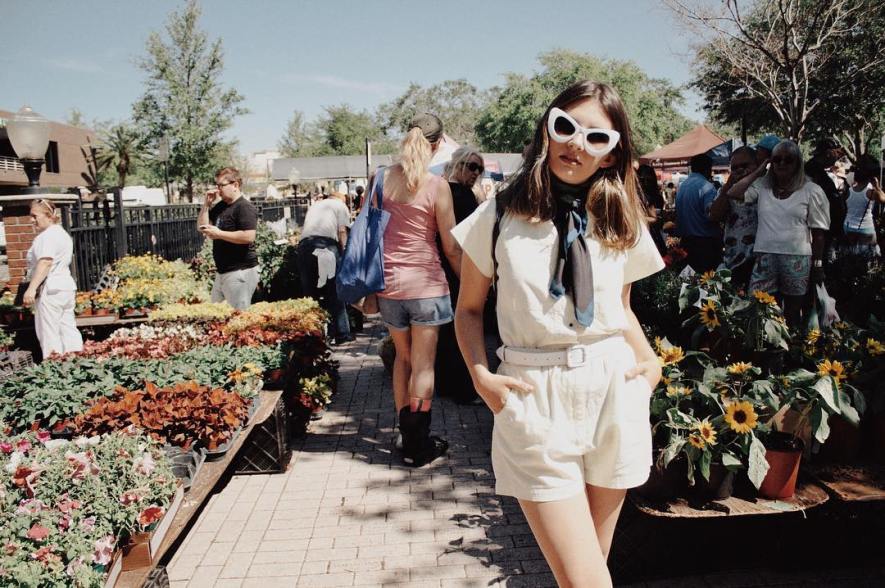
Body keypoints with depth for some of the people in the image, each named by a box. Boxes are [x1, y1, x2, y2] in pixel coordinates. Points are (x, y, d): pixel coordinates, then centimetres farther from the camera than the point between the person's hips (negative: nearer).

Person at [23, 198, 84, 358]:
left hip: (50, 289, -10)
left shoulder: (47, 236, -13)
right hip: (66, 286, 10)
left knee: (49, 333, -6)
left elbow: (45, 262, -25)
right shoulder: (63, 233, 19)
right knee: (68, 329, 10)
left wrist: (31, 288, -29)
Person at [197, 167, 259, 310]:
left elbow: (248, 236, -25)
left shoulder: (244, 207, -14)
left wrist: (218, 233, -19)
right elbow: (202, 227, 17)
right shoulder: (220, 206, 14)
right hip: (222, 271, 10)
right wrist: (207, 204, 5)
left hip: (240, 272, -10)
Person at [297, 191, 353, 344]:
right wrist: (342, 253, 8)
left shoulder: (314, 206, 33)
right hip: (326, 242, -4)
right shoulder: (341, 205, 18)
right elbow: (342, 232, 4)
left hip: (304, 244, 5)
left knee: (310, 292, 10)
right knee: (335, 292, 1)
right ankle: (342, 334, 1)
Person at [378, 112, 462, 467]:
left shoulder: (382, 179, 0)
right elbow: (451, 248, -8)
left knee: (403, 358, 20)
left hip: (388, 282, 4)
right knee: (423, 365, 5)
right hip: (426, 284, -4)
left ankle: (405, 433, 28)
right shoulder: (437, 186, -11)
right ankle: (418, 445, 11)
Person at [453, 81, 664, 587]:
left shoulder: (623, 226, 6)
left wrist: (650, 359, 2)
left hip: (615, 392, 3)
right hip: (534, 398, -3)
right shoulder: (499, 217, -2)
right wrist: (481, 375, -9)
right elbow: (470, 308, 6)